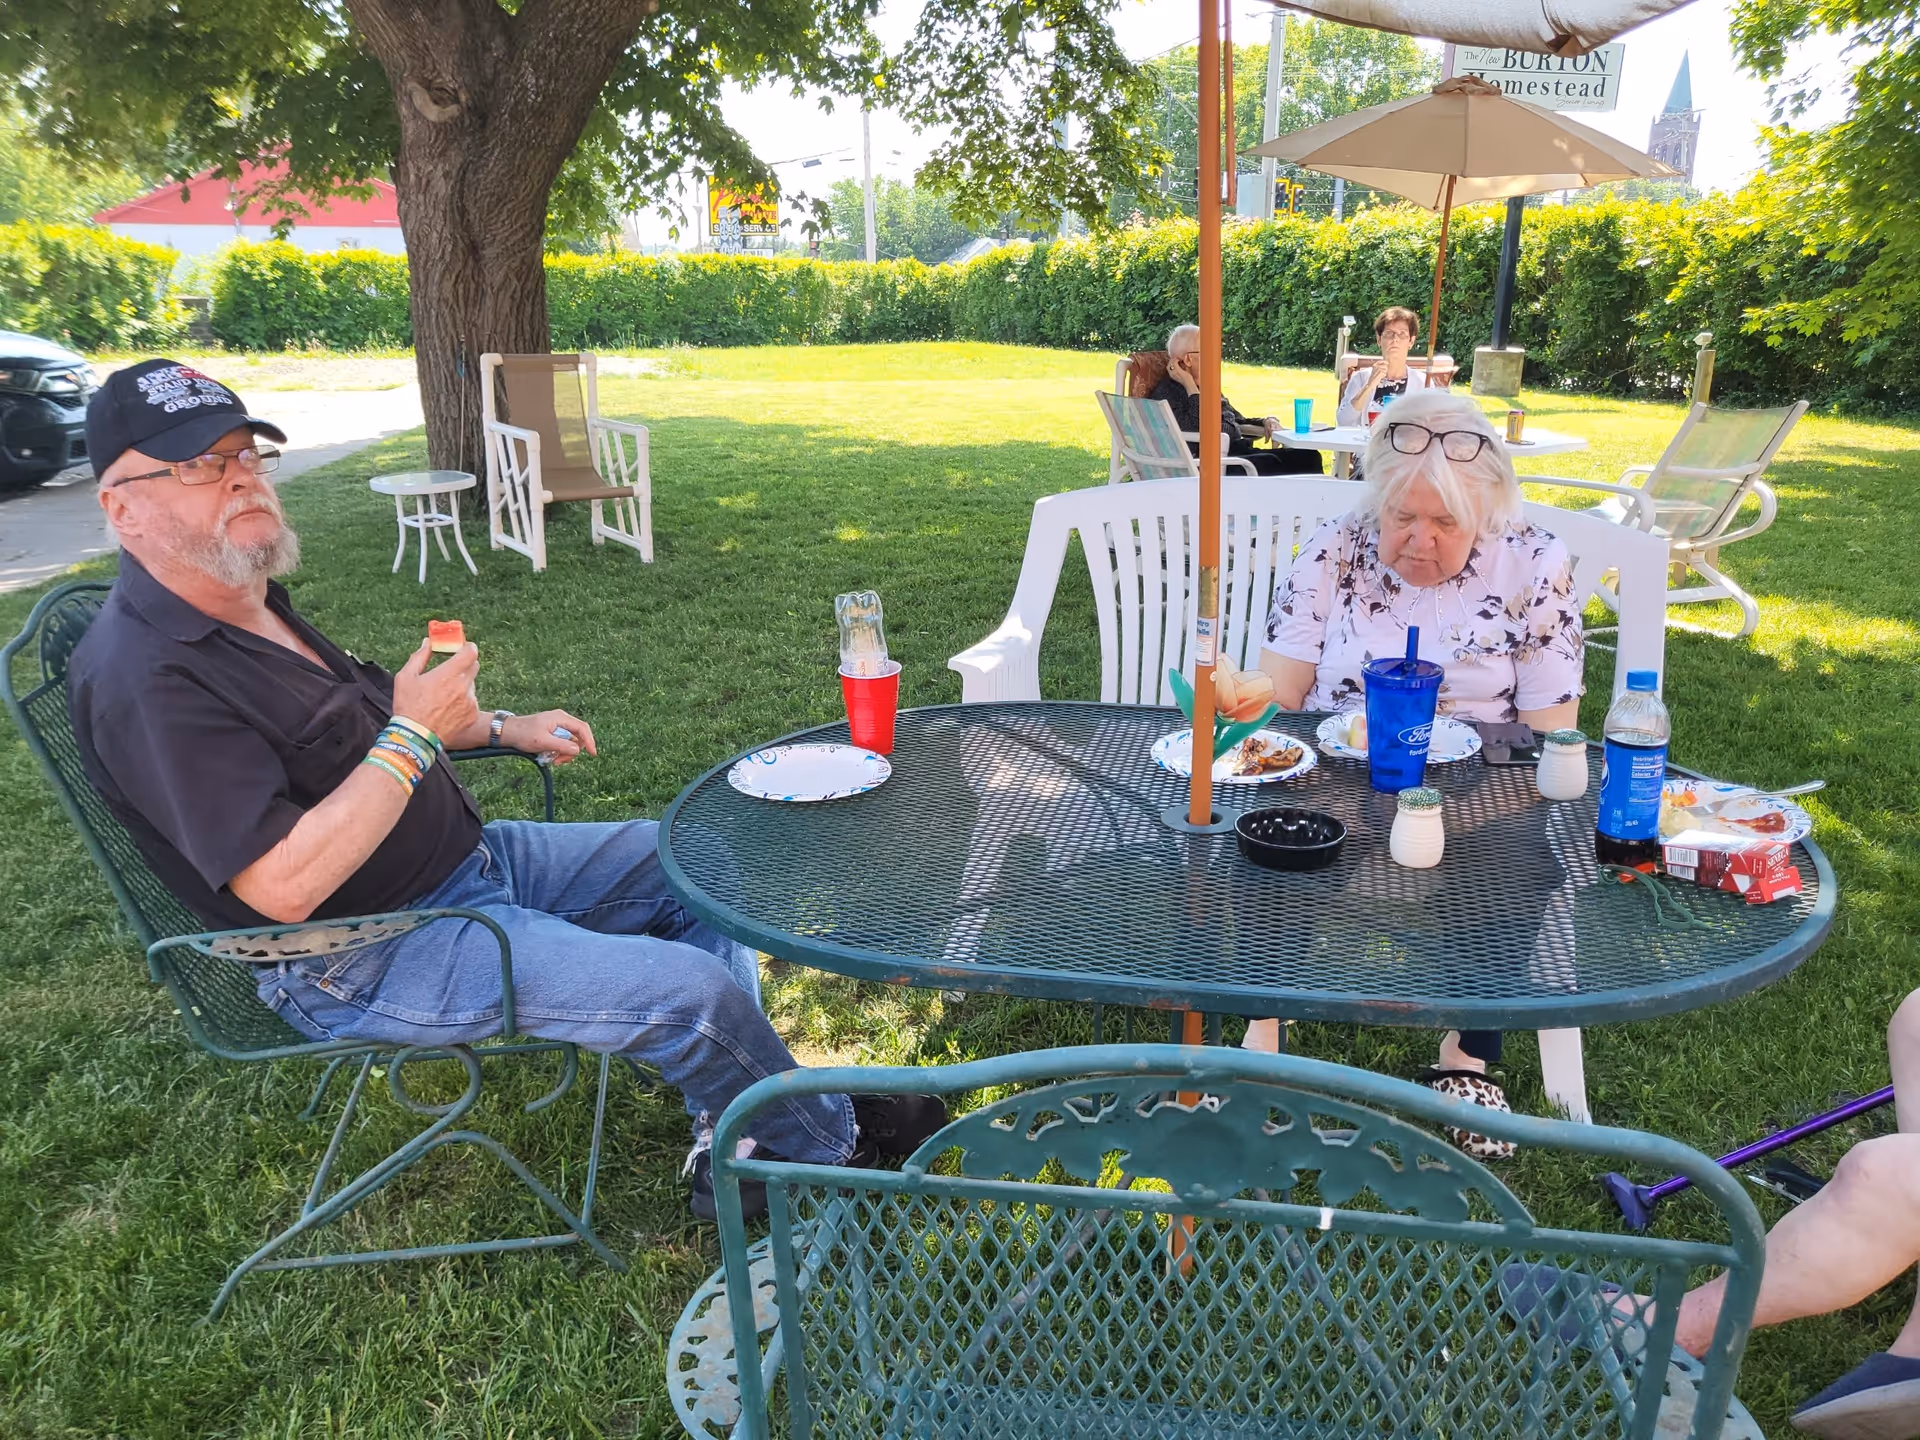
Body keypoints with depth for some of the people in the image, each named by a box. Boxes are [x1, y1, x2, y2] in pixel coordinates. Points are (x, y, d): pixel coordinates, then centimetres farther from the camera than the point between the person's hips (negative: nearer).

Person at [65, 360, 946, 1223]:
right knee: (690, 988, -20)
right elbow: (284, 888, -30)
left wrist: (500, 729, 11)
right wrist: (414, 736, -25)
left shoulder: (248, 601, 6)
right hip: (366, 962, -10)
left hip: (470, 860, 10)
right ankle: (829, 1143, 12)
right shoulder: (147, 678, -24)